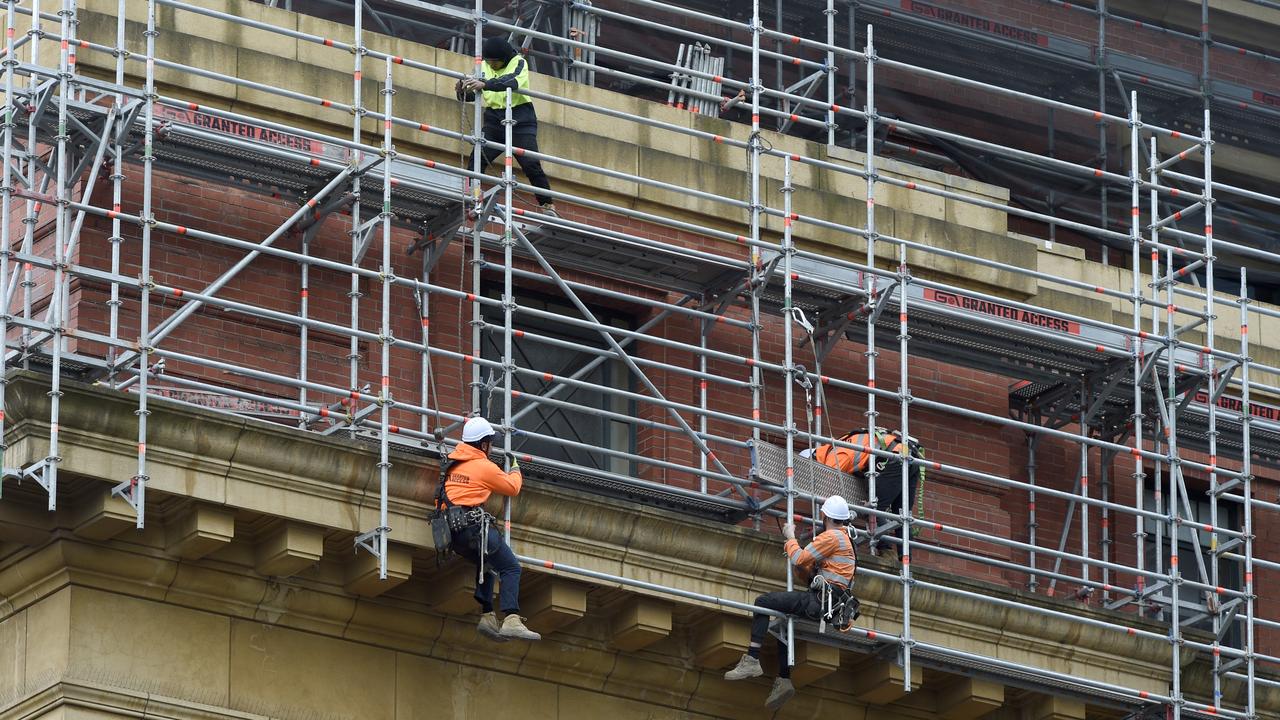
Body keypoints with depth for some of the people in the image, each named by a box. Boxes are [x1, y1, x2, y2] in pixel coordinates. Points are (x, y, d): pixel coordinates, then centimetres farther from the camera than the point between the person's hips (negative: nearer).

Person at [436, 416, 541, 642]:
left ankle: (487, 616, 14)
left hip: (452, 530, 8)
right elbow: (512, 487, 10)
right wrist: (516, 471, 30)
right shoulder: (486, 468, -4)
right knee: (510, 568, -7)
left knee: (487, 565, 26)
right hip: (474, 527, -8)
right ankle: (511, 621, -24)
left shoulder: (453, 462, 16)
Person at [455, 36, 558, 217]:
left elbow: (512, 82, -29)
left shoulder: (519, 63, -7)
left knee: (531, 165, -11)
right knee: (477, 159, -13)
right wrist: (463, 91, -24)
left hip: (520, 121, -3)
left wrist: (485, 84, -44)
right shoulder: (484, 67, 6)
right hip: (494, 121, 3)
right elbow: (473, 94, 1)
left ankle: (548, 205, -3)